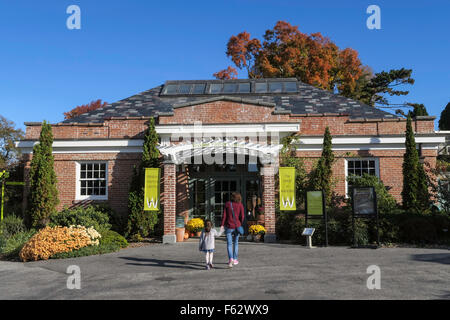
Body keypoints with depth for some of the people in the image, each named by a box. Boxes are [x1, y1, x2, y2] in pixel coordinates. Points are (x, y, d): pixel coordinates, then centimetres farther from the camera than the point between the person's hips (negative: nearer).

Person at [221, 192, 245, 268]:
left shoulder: (227, 204, -1)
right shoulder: (240, 205, -1)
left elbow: (224, 215, -6)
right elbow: (242, 216, -6)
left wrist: (222, 225, -4)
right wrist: (240, 224, 10)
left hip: (229, 226, -1)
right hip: (237, 226, 1)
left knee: (229, 244, -1)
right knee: (236, 243, 17)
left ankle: (230, 259, -21)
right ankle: (235, 259, 23)